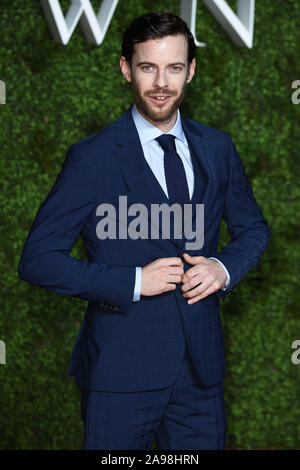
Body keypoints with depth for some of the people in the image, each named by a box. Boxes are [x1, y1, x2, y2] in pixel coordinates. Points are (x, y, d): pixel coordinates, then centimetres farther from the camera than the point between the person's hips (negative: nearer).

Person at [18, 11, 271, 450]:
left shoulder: (217, 148, 5)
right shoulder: (92, 157, -9)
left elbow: (253, 228, 16)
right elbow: (37, 260, -10)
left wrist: (224, 266, -6)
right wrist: (133, 282, -18)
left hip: (201, 365, 4)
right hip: (122, 369, -3)